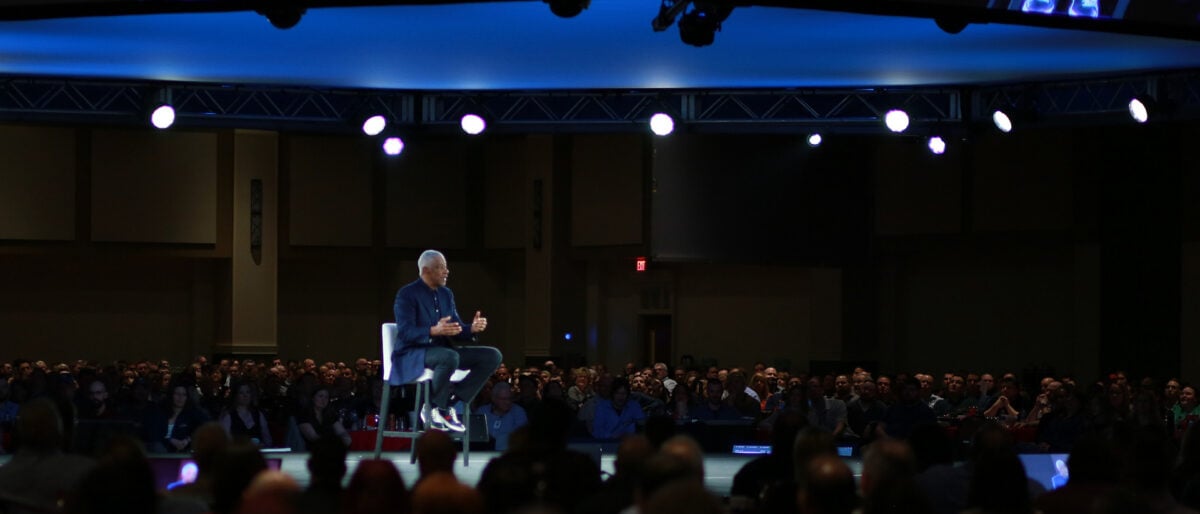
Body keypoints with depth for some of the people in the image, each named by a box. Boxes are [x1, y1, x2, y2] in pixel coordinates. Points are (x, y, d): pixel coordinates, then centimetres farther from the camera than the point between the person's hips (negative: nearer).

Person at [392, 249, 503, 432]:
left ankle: (449, 403, -9)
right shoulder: (407, 294, -10)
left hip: (442, 350, 8)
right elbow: (405, 332, -20)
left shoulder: (446, 294, 13)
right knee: (450, 357, -41)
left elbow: (456, 329, 11)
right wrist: (434, 331, -37)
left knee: (492, 356, -7)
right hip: (412, 354, -8)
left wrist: (472, 328, -13)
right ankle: (434, 408, -17)